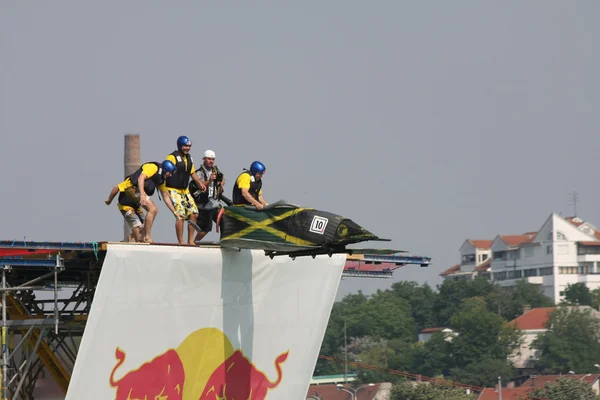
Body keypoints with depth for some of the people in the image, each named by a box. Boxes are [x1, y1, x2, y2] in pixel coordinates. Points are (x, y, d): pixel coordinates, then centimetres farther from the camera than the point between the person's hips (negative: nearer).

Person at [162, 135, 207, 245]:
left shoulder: (189, 158, 13)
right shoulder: (172, 157, -13)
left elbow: (192, 172, 26)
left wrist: (199, 183, 13)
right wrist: (163, 189, -27)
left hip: (185, 190, 8)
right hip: (174, 190, -8)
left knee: (194, 214, 2)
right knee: (180, 216, -15)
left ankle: (190, 241, 10)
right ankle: (181, 243, -9)